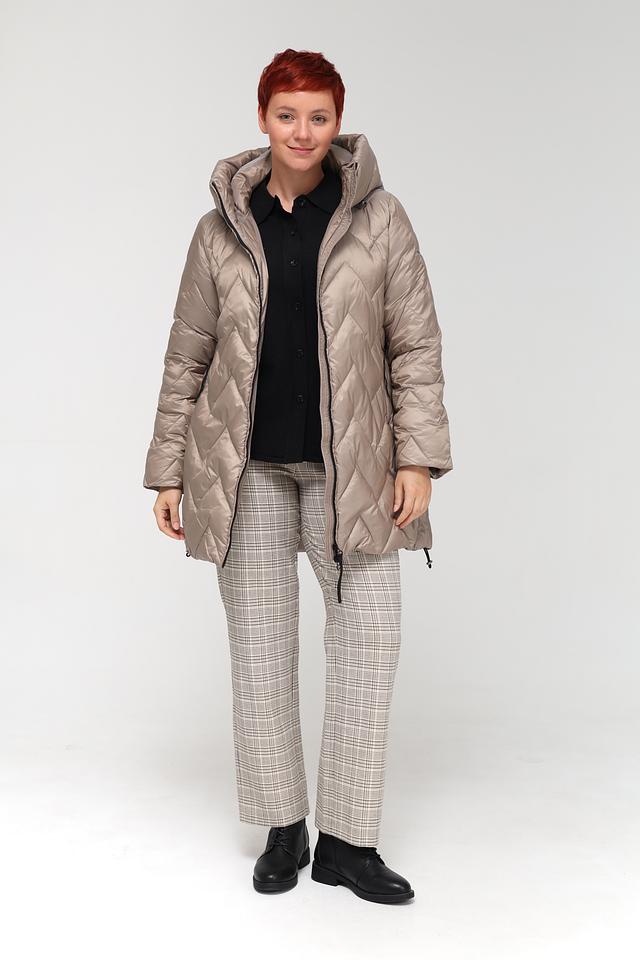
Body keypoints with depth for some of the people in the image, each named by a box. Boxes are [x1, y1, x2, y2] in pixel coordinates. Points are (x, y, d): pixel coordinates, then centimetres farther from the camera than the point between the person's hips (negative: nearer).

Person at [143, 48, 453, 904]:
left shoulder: (379, 218, 2)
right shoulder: (222, 228, 5)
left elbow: (416, 344, 1)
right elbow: (188, 355, 8)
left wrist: (419, 456, -7)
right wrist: (170, 471, 6)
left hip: (347, 464, -1)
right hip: (246, 466, 1)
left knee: (371, 633, -4)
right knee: (260, 644, 7)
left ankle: (348, 841, 13)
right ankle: (283, 830, 24)